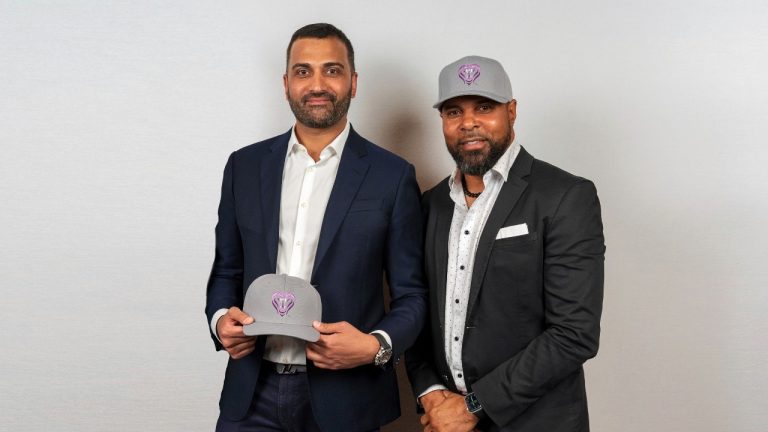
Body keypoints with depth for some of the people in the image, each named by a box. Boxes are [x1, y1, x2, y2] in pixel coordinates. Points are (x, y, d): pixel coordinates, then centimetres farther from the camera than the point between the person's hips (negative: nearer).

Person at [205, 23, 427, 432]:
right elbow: (227, 271, 12)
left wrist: (376, 346, -18)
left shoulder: (392, 176, -4)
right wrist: (220, 317, -7)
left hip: (344, 396, -2)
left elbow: (411, 294, -1)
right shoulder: (245, 166, 5)